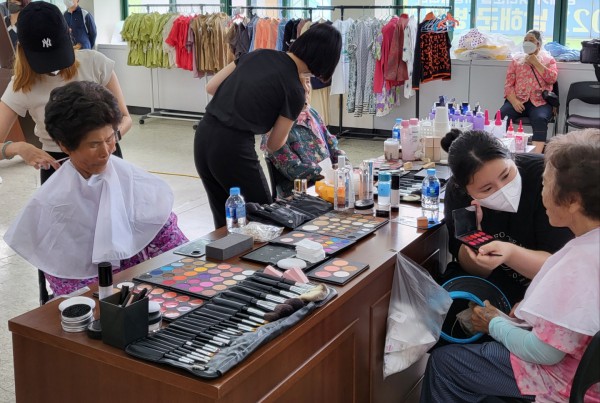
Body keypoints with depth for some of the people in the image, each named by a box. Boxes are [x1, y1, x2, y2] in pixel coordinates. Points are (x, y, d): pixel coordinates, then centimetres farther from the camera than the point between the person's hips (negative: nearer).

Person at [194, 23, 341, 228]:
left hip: (203, 137, 7)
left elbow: (211, 87, 13)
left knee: (223, 220, 19)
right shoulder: (294, 91, -7)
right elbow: (274, 145, 4)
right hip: (232, 148, -7)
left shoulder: (259, 54, 8)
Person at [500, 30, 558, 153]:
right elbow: (508, 84, 8)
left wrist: (535, 62, -3)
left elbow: (552, 78, -3)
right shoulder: (516, 60, 18)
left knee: (540, 119, -36)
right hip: (518, 101, 2)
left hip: (540, 102, -1)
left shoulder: (548, 60, 15)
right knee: (501, 116, -30)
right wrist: (514, 101, -11)